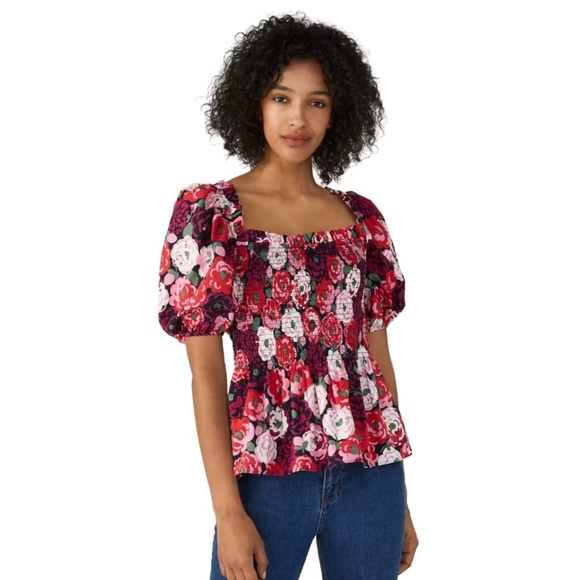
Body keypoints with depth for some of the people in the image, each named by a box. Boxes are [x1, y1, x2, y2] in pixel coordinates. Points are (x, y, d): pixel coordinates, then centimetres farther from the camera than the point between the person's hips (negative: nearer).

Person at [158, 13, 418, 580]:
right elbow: (206, 371, -6)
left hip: (370, 469, 4)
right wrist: (227, 510, -12)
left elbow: (378, 355, 10)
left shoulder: (361, 218, 8)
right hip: (268, 468, -3)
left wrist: (400, 496, 11)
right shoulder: (207, 212, -3)